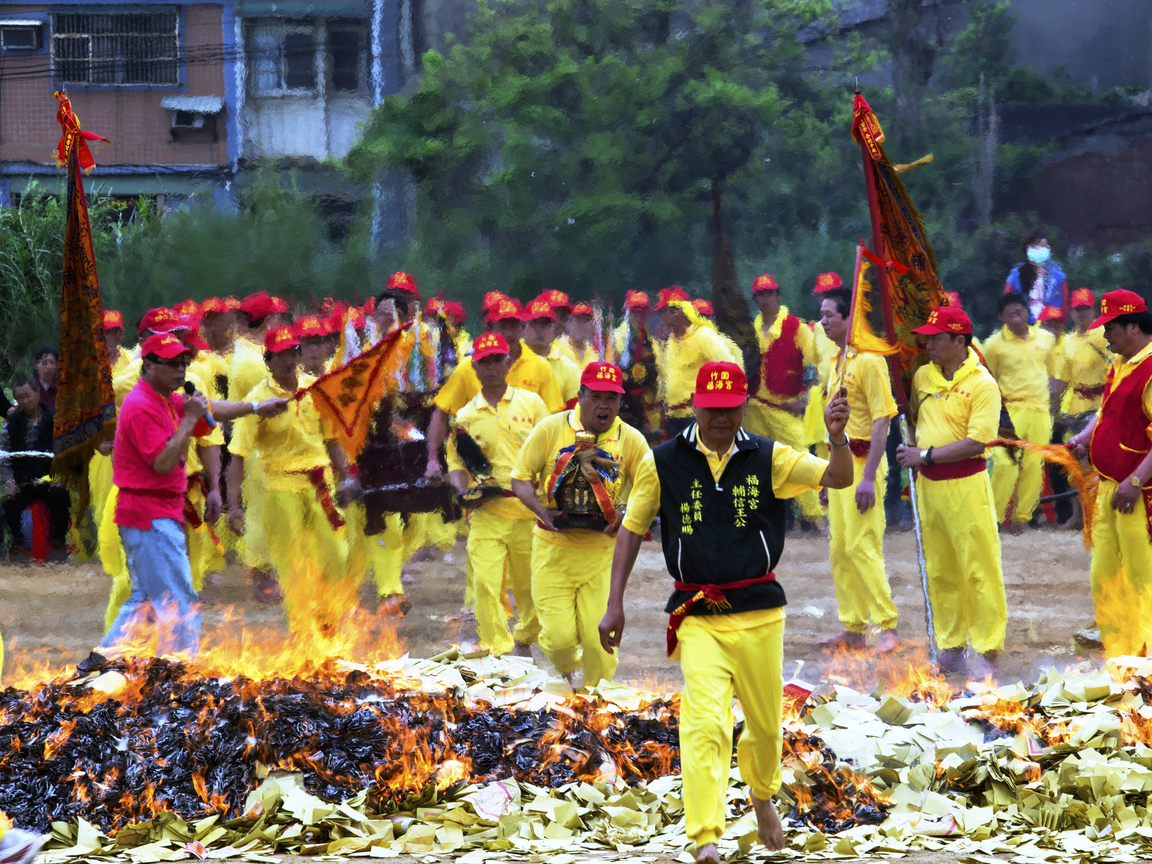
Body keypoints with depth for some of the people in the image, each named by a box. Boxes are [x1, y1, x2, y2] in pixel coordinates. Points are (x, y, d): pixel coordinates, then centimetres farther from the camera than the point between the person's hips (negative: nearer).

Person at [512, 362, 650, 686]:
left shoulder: (631, 440, 0)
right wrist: (543, 512, -16)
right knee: (558, 636, -4)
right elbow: (521, 478, 1)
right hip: (554, 549, -1)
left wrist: (625, 516, -15)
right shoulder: (550, 430, -3)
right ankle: (565, 670, 32)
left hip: (602, 552, 1)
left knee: (599, 638, -6)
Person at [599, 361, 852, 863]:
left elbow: (838, 478, -8)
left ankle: (762, 797, 45)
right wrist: (615, 605, 4)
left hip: (759, 613, 2)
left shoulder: (768, 459, 2)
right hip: (696, 616, -2)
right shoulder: (662, 463, 1)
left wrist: (838, 439, -30)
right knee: (704, 720, -20)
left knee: (765, 724, 13)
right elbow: (632, 530, 9)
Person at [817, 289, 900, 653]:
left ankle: (888, 628, -7)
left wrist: (869, 476, -23)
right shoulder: (838, 362, 15)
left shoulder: (868, 360, -13)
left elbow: (882, 420, -18)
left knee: (862, 547, -12)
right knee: (839, 549, 9)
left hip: (862, 463, -9)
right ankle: (853, 630, 14)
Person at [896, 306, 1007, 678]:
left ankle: (986, 650, 0)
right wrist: (909, 450, 8)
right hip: (928, 486, 7)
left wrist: (926, 455, -15)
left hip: (966, 485, -7)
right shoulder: (922, 377, 10)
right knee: (939, 571, 10)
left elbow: (977, 442, -17)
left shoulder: (982, 384, -10)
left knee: (979, 569, -5)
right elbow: (912, 417, 27)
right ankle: (950, 647, 18)